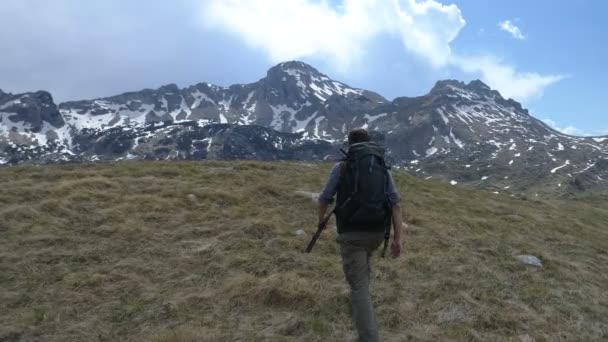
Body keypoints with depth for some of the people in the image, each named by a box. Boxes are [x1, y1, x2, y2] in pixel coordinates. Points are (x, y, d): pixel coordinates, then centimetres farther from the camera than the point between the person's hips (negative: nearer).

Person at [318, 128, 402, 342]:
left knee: (359, 286, -2)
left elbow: (325, 199, 7)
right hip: (377, 232, 5)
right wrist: (397, 238, -2)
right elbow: (395, 203, -1)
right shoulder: (383, 168, 9)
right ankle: (361, 296, 53)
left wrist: (321, 218, 28)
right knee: (363, 261, 36)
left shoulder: (341, 167, -1)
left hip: (351, 233, -5)